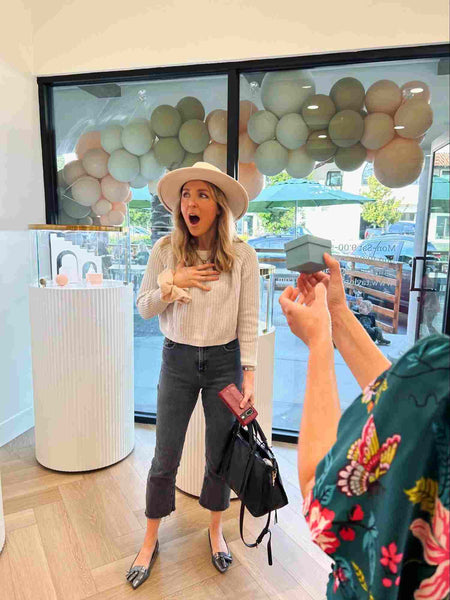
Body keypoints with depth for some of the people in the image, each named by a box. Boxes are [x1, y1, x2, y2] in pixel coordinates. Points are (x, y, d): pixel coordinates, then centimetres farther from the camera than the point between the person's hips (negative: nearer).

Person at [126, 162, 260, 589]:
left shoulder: (242, 255, -8)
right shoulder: (165, 249, -5)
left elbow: (248, 321, -5)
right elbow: (143, 307, 1)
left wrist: (248, 373, -8)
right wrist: (173, 283, -16)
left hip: (224, 361, 0)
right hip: (177, 360, 1)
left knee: (220, 454, 15)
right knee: (165, 458, 10)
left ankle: (216, 530, 42)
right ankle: (151, 540, 35)